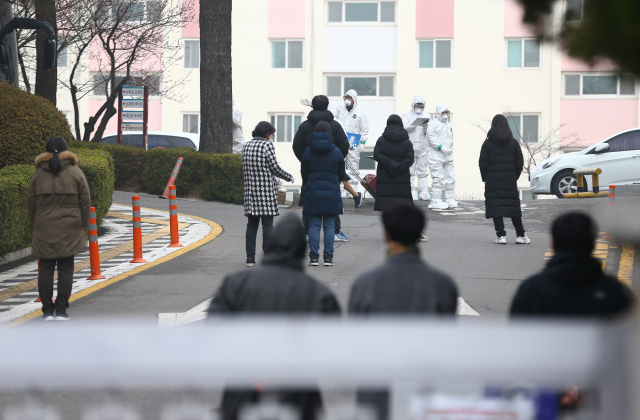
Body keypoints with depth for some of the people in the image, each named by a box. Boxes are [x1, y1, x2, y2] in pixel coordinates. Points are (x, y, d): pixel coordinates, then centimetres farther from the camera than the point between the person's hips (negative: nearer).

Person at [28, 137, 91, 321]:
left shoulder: (38, 174, 4)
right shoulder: (76, 173, 1)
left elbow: (31, 204, 6)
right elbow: (85, 202, 1)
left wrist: (34, 227, 12)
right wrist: (83, 227, 8)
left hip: (43, 231, 1)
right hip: (69, 231, -1)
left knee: (45, 269, 5)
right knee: (65, 269, 2)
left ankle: (47, 310, 3)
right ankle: (61, 310, -1)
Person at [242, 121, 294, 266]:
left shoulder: (246, 146, 10)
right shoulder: (267, 145, -9)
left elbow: (245, 169, 14)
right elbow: (275, 167, -8)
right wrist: (290, 177, 7)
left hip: (250, 190, 6)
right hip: (267, 191, -6)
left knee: (251, 224, 7)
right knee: (267, 224, -2)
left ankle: (250, 258, 6)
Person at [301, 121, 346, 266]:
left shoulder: (308, 152, -1)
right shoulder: (336, 152, -1)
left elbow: (304, 174, 7)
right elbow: (342, 174, 7)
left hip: (313, 193, 0)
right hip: (331, 193, 0)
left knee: (314, 226, 4)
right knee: (329, 227, 4)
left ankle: (313, 257, 2)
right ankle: (328, 257, 3)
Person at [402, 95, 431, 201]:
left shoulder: (427, 116, 14)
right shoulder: (407, 115, 7)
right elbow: (403, 128, -8)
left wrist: (426, 129, -16)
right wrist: (413, 125, -25)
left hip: (423, 148, 2)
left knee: (423, 171, 1)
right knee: (409, 171, -3)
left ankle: (423, 193, 3)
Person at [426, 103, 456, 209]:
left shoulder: (449, 125, 19)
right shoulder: (433, 124, -5)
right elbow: (432, 139, -13)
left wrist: (450, 149, 11)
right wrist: (442, 148, -19)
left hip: (448, 157, 7)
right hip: (436, 156, -7)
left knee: (450, 178, 6)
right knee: (438, 178, -10)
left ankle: (450, 199, 13)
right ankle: (435, 200, -5)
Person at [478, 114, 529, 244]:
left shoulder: (488, 143, -2)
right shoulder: (513, 143, 5)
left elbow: (483, 163, -4)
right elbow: (520, 162, 5)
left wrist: (485, 178, 8)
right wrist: (515, 177, 14)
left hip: (493, 180, -2)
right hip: (510, 179, 2)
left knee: (495, 206, -1)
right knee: (513, 206, 10)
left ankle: (501, 235, -9)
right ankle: (520, 235, 13)